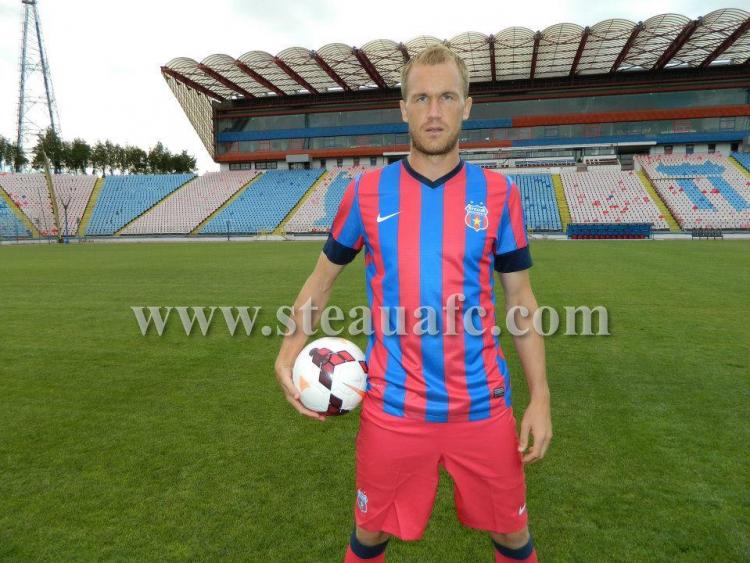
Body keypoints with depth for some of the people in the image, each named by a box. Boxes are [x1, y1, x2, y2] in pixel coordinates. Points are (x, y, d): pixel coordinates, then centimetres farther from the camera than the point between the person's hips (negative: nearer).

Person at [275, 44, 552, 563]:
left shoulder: (498, 193, -2)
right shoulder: (367, 191, -2)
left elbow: (522, 298, 4)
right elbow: (323, 277, 8)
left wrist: (540, 396, -1)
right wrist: (293, 345, -8)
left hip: (483, 407, 1)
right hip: (392, 407, 0)